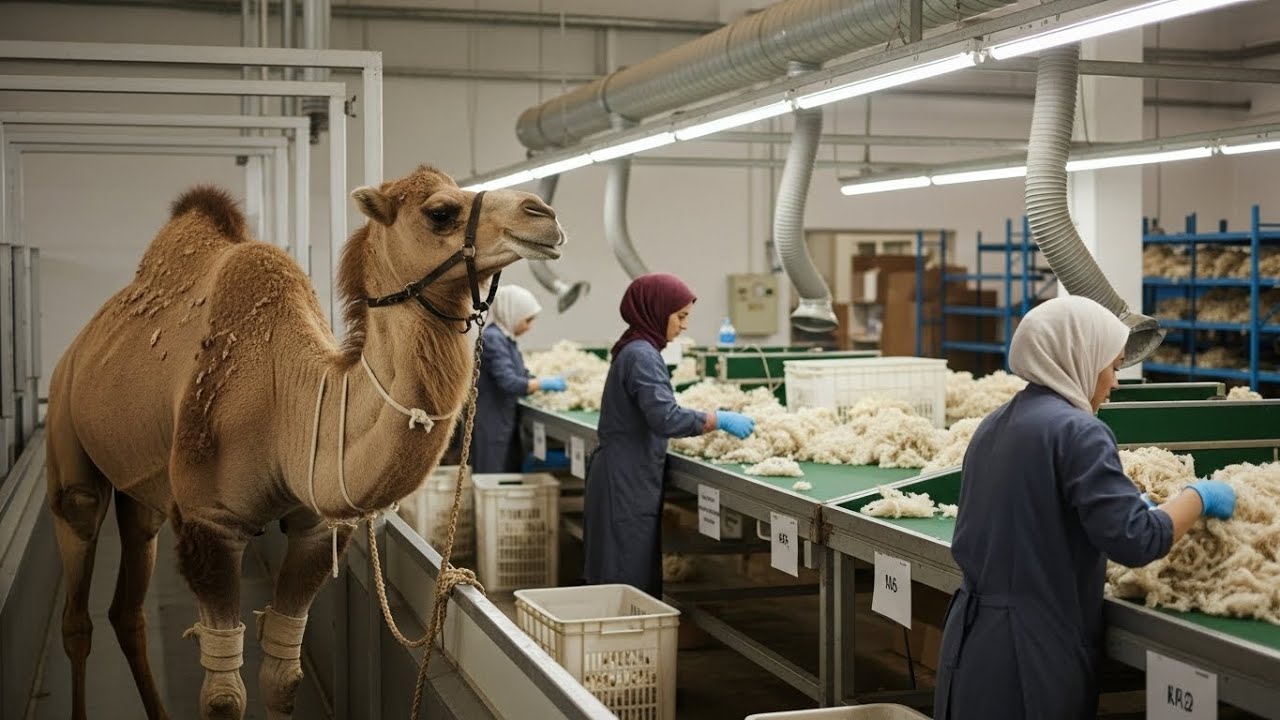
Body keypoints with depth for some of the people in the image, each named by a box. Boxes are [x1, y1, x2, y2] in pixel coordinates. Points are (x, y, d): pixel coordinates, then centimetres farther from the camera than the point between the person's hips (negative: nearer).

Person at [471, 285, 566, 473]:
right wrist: (544, 383, -18)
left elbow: (520, 376, 17)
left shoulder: (505, 338, 12)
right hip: (491, 424, -10)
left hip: (505, 422, 10)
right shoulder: (493, 339, -18)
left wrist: (546, 382, 2)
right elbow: (509, 383, -26)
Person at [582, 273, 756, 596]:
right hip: (627, 482, -10)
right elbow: (665, 418, -26)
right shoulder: (642, 355, -16)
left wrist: (710, 421, 15)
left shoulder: (636, 350, 14)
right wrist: (719, 420, -18)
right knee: (629, 580, -6)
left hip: (628, 478, 10)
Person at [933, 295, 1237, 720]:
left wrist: (1126, 505, 22)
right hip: (1033, 645, -8)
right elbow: (1135, 541, -21)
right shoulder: (1077, 431, -16)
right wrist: (1198, 497, -5)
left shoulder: (994, 425, 10)